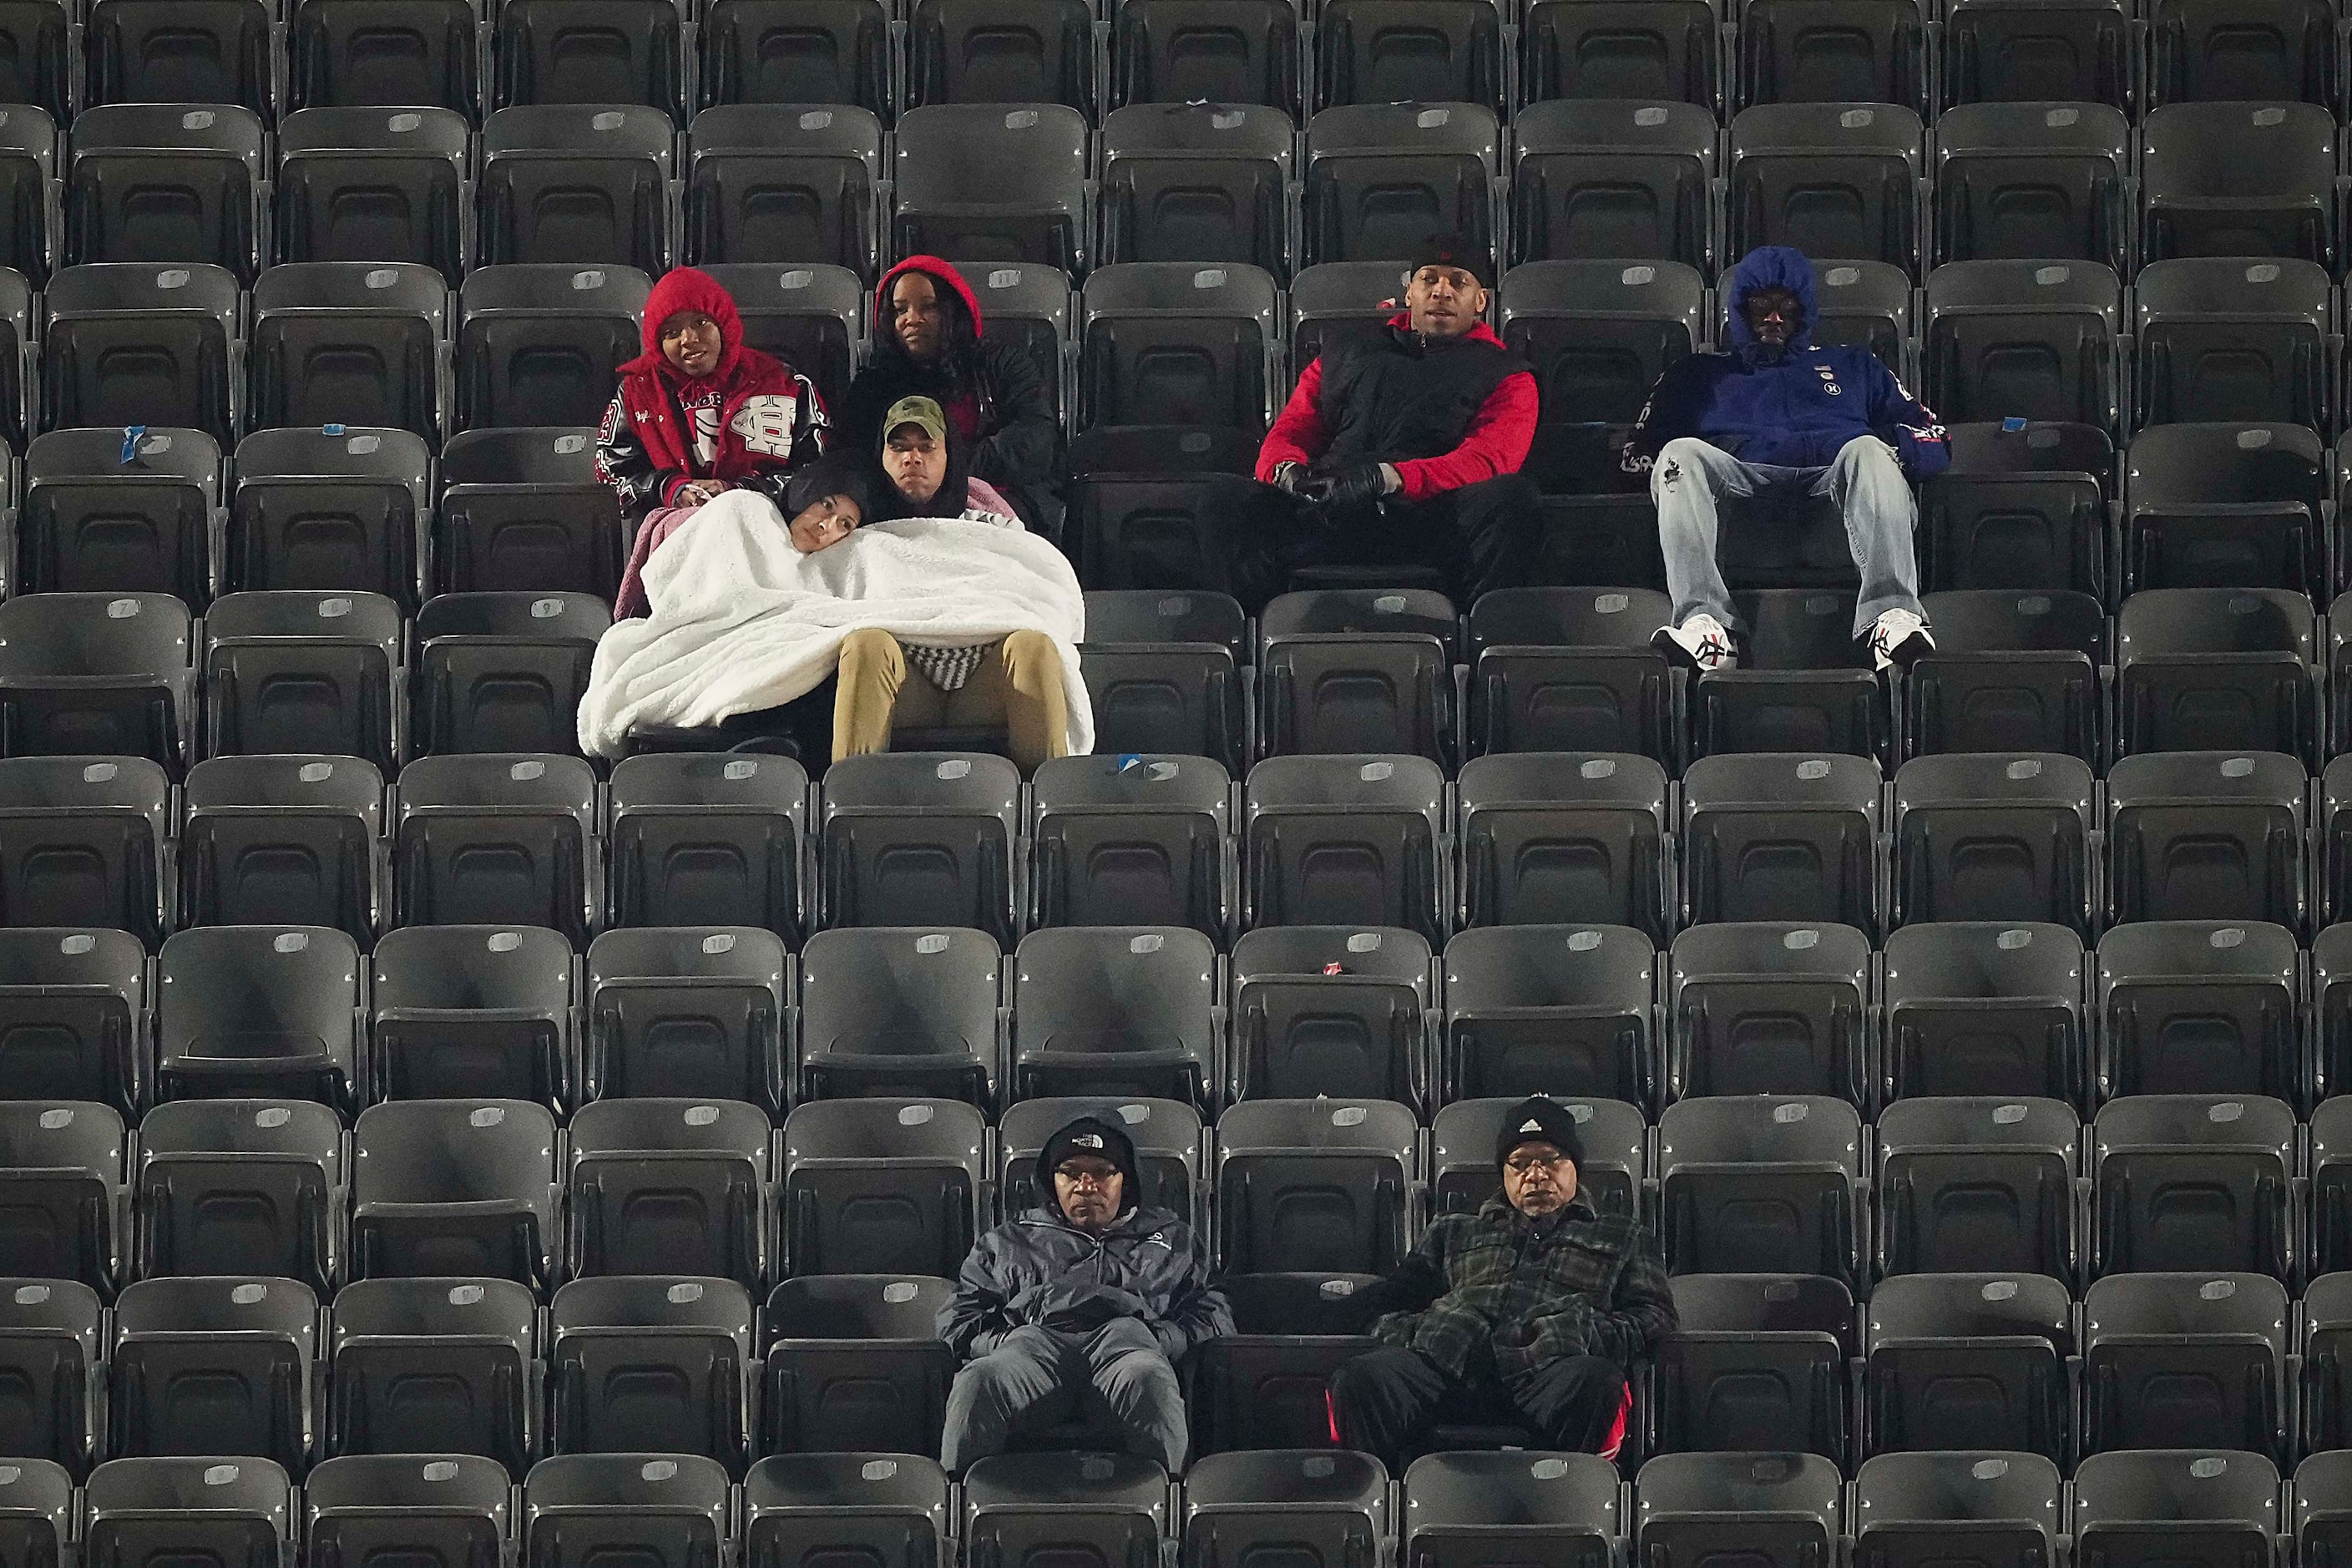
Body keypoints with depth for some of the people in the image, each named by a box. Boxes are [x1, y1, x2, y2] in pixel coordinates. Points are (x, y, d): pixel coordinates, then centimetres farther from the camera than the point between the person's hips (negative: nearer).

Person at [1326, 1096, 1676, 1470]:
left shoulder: (1621, 1238, 35)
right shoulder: (1454, 1233, 39)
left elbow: (1656, 1317, 21)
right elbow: (1394, 1296, 30)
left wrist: (1589, 1333, -2)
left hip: (1546, 1369, -1)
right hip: (1447, 1365, 1)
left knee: (1593, 1380, -41)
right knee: (1362, 1376, -33)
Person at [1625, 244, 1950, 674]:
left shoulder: (1854, 367, 37)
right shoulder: (1700, 374, 37)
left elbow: (1934, 447, 24)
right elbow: (1641, 450, 24)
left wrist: (1890, 446, 1)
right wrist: (1644, 459, -1)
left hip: (1834, 478, 0)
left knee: (1868, 451, -34)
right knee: (1683, 453, -31)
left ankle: (1892, 613, -59)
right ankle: (1703, 620, -53)